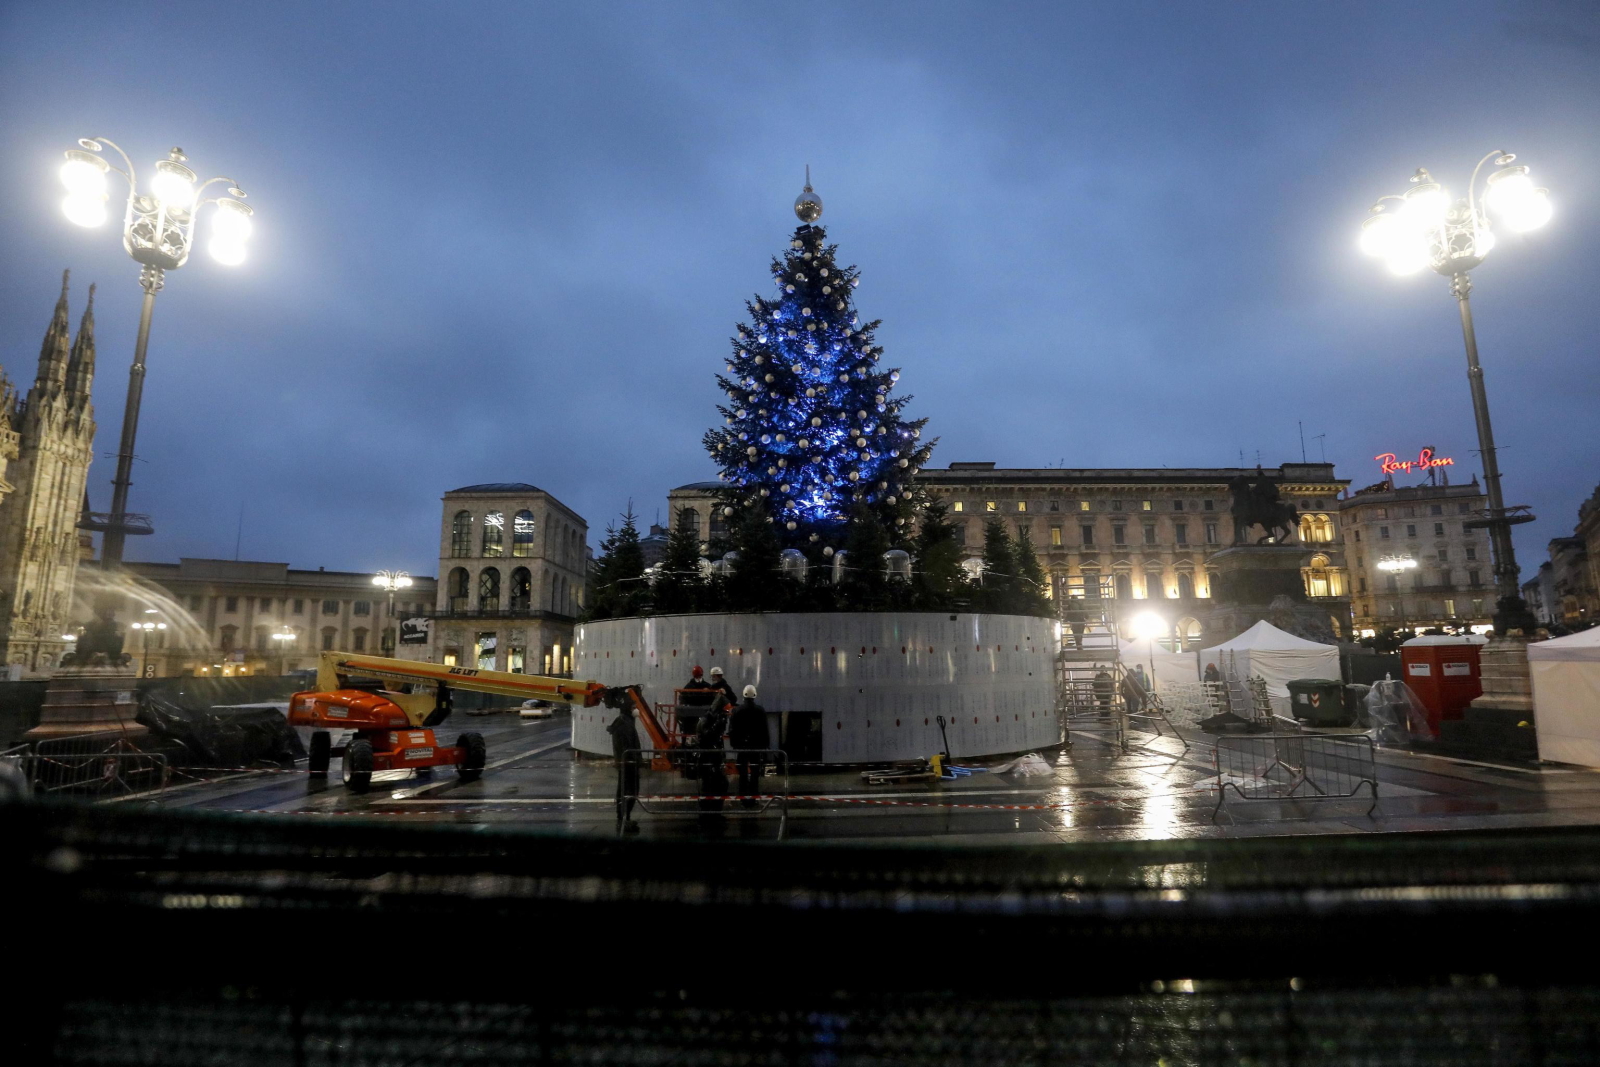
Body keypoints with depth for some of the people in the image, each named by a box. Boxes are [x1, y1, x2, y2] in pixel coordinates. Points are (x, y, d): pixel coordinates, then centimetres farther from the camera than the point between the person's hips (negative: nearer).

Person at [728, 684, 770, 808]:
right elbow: (765, 730, -1)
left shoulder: (736, 710, -4)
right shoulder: (761, 710, -4)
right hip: (757, 745, 0)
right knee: (755, 773, 3)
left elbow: (731, 730, -2)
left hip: (741, 745, 0)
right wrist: (766, 745, 5)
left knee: (743, 772, 6)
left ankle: (743, 797, 6)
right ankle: (753, 797, 0)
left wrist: (733, 744, 7)